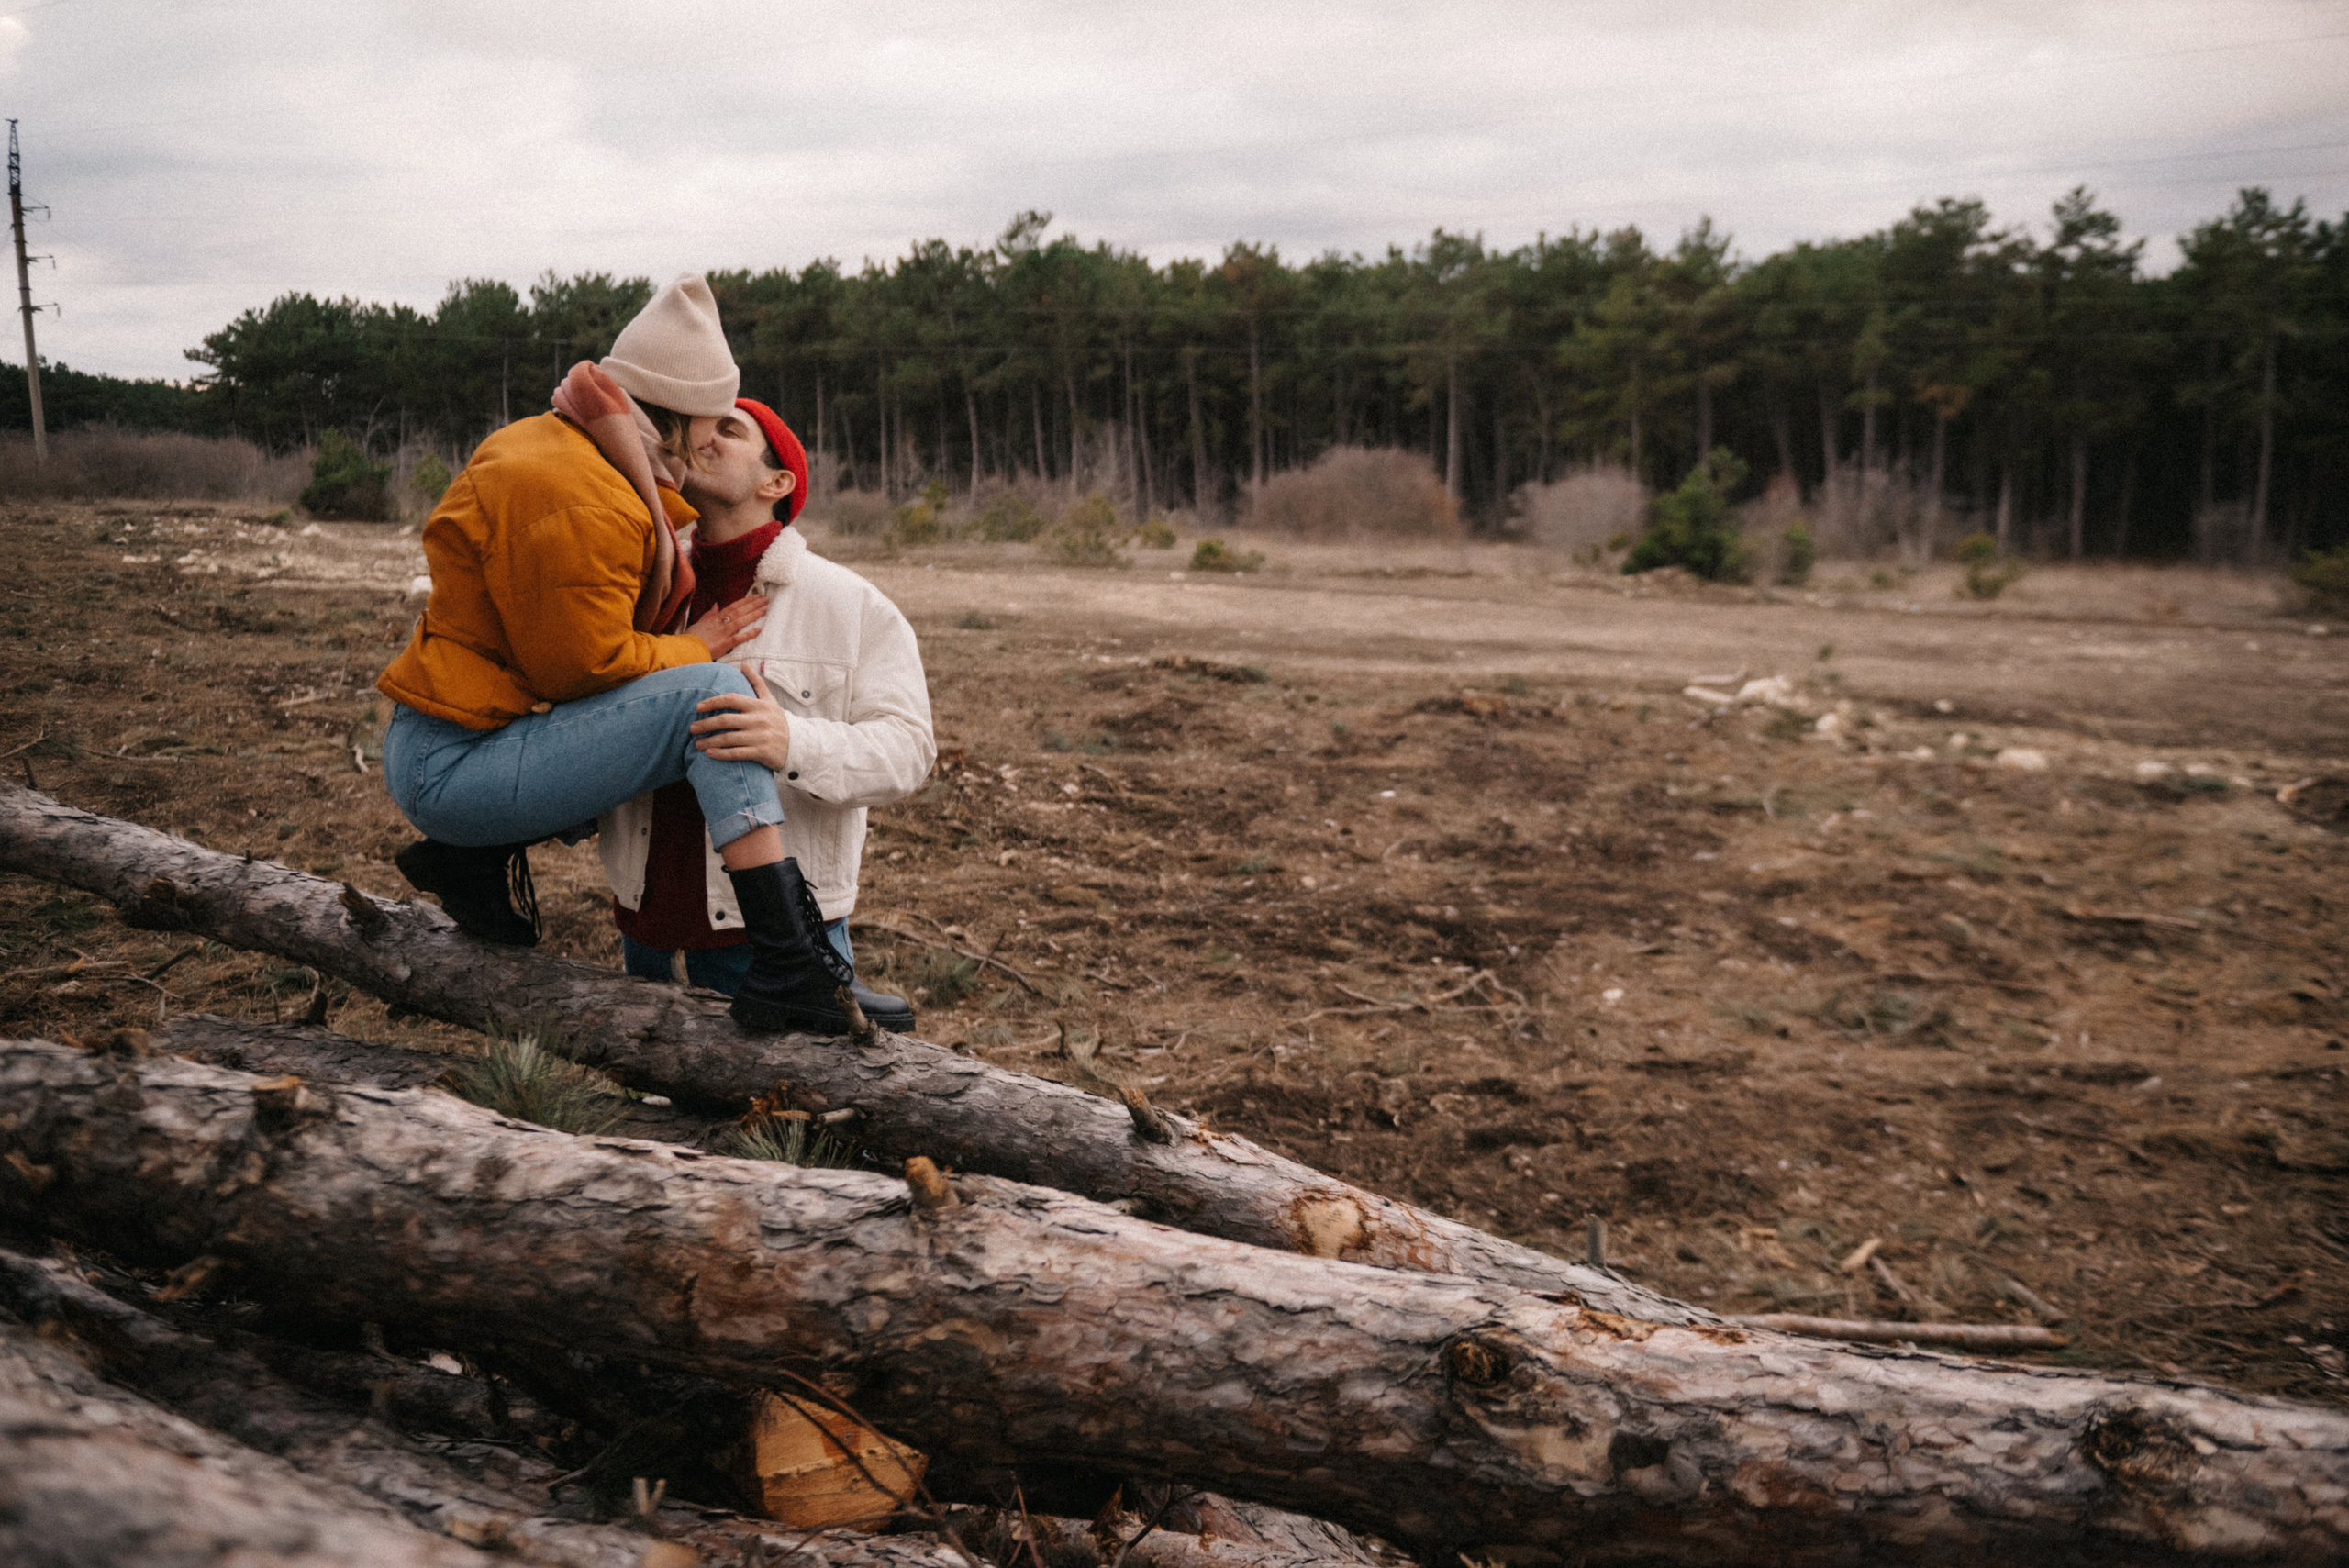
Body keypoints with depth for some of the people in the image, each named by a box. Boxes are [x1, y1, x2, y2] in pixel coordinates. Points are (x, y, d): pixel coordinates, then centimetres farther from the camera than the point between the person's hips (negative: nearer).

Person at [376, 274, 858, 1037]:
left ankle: (474, 855, 17)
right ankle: (789, 972, -25)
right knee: (710, 695, -21)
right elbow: (585, 664, -20)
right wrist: (694, 648, -5)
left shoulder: (555, 446, 14)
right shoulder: (574, 501, -20)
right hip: (451, 766, -11)